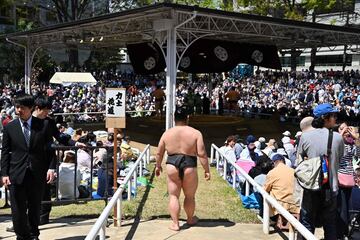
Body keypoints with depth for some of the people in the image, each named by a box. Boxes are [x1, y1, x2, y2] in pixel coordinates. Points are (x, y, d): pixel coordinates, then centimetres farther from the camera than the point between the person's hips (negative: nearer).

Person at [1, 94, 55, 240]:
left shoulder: (43, 125, 1)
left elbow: (49, 149, 2)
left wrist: (51, 168, -8)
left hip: (38, 173, 0)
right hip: (17, 174, 0)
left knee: (35, 207, 12)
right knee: (18, 209, 3)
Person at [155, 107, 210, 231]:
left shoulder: (167, 133, 3)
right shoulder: (195, 133, -4)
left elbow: (159, 153, 9)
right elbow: (202, 154, -9)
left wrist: (158, 166, 25)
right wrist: (207, 170, -2)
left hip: (172, 166, 1)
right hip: (189, 167, -1)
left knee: (173, 196, 9)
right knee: (190, 196, 17)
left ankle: (175, 224, 9)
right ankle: (190, 219, 36)